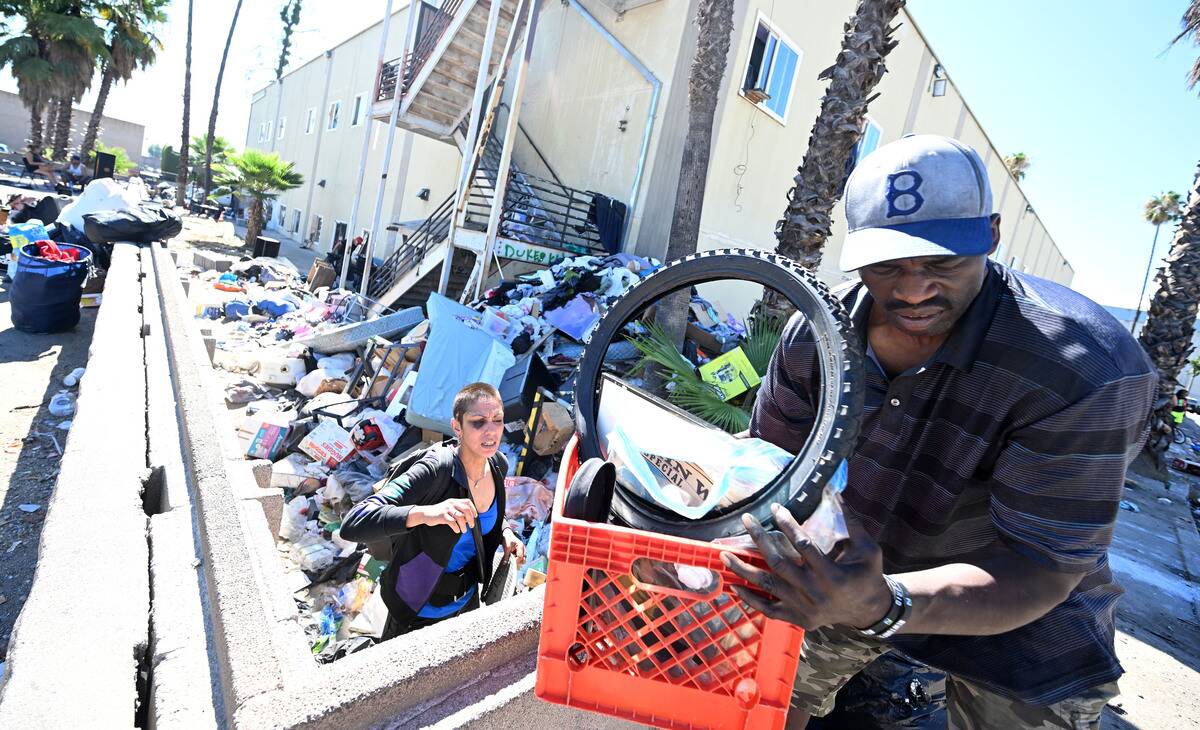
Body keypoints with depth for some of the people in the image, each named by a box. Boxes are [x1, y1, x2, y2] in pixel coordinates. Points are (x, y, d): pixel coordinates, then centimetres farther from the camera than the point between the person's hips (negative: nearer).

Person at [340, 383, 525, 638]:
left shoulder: (499, 465, -12)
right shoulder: (433, 471, -32)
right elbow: (353, 524, -41)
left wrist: (505, 533, -10)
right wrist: (426, 513, -55)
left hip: (467, 601, 6)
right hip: (418, 614, -5)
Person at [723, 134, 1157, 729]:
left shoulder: (1084, 369, -32)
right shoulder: (816, 336, -20)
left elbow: (1041, 571, -31)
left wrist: (883, 608, -49)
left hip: (1021, 612, -2)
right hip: (866, 572, 3)